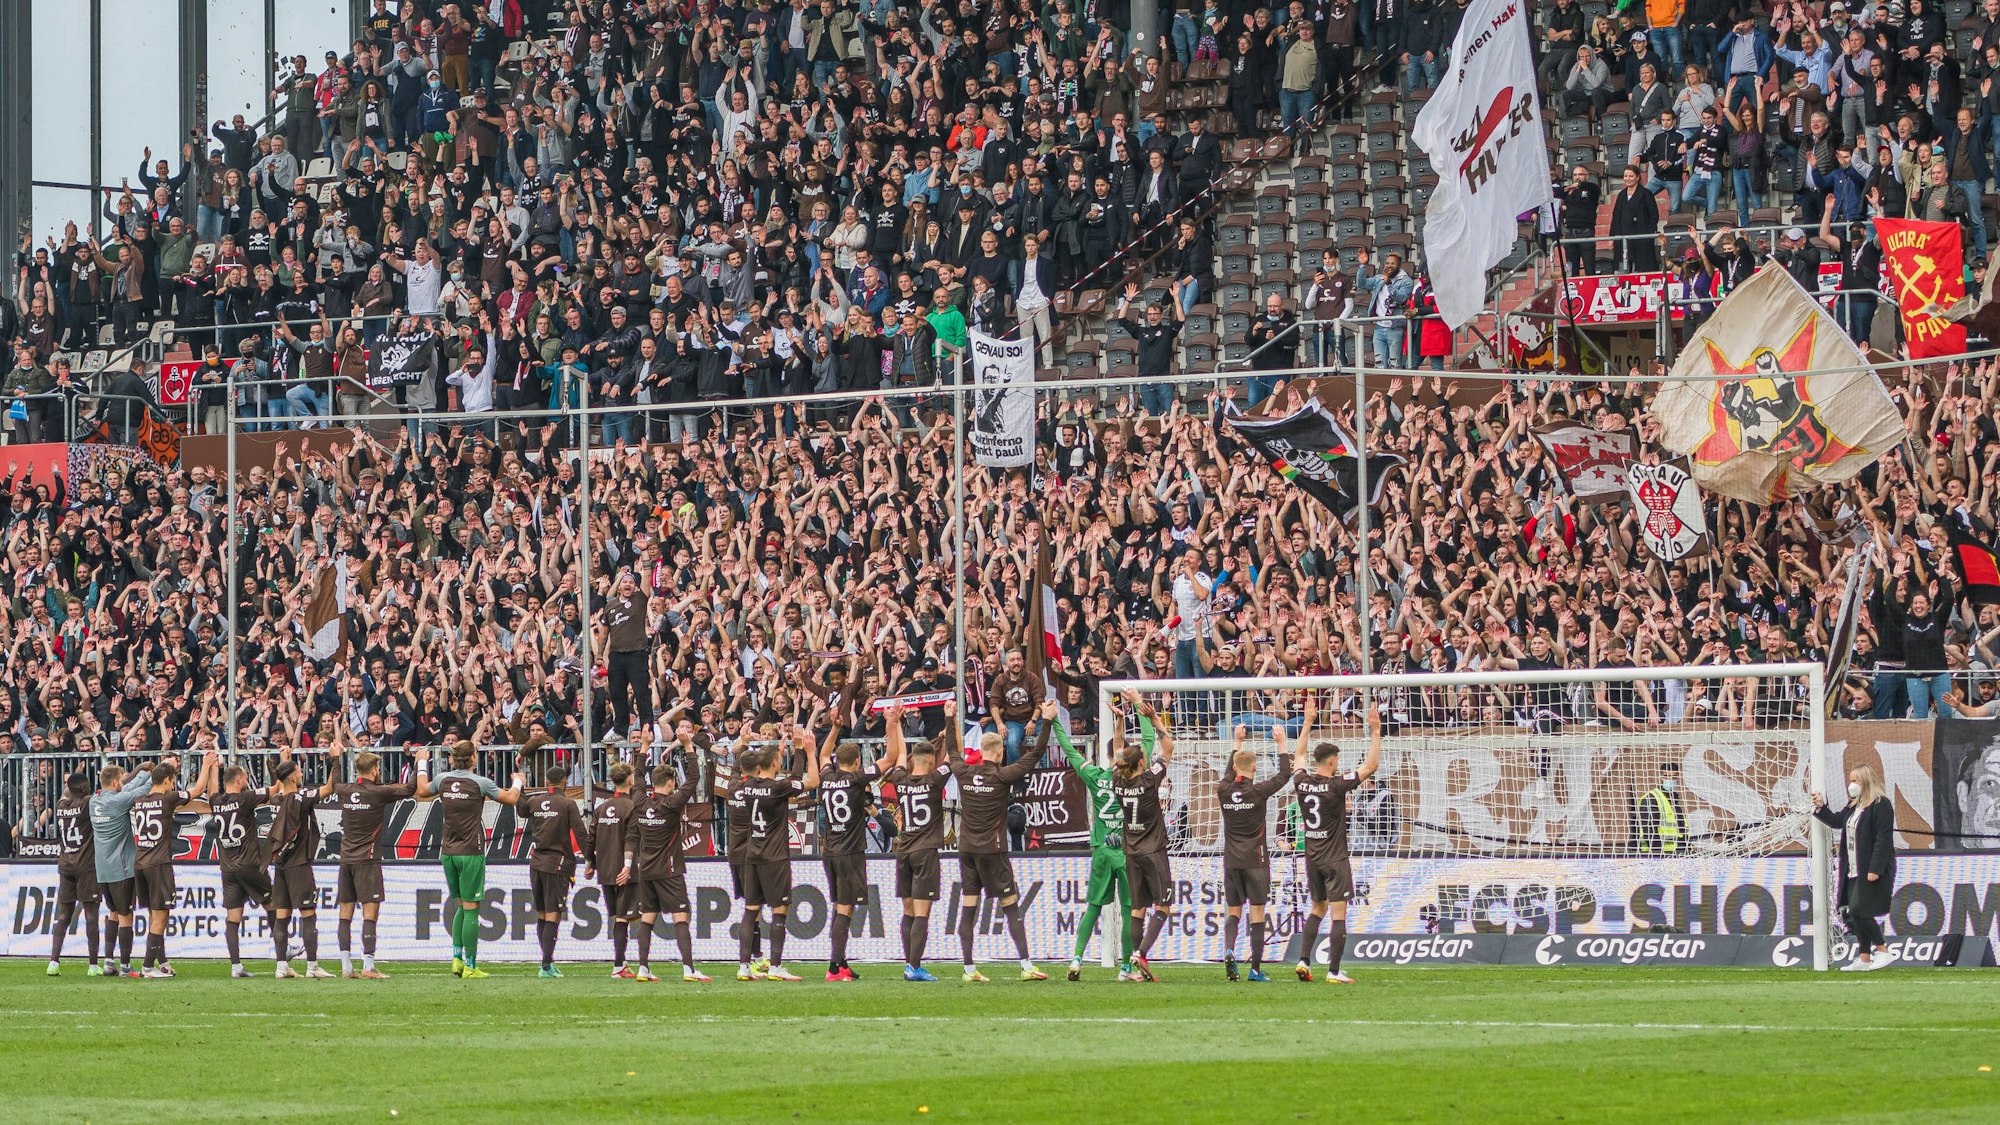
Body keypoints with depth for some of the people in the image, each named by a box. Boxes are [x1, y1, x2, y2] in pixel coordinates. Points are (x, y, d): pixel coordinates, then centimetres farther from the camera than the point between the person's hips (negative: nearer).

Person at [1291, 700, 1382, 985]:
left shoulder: (1302, 782, -1)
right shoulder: (1337, 785, -15)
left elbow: (1300, 755, 20)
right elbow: (1372, 765, -10)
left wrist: (1308, 722, 25)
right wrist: (1375, 731, -6)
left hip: (1312, 859, 6)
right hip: (1335, 859, -6)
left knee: (1318, 909, 19)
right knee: (1338, 914, -4)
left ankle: (1304, 961, 9)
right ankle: (1334, 971, -8)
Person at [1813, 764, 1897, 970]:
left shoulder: (1881, 805, -13)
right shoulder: (1854, 805, 15)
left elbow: (1883, 839, -18)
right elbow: (1837, 821, 28)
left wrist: (1875, 869, -23)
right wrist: (1820, 808, 12)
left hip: (1872, 871, -9)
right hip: (1854, 872, 9)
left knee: (1859, 911, -13)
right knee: (1856, 914, 8)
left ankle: (1882, 951, -4)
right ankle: (1864, 959, 13)